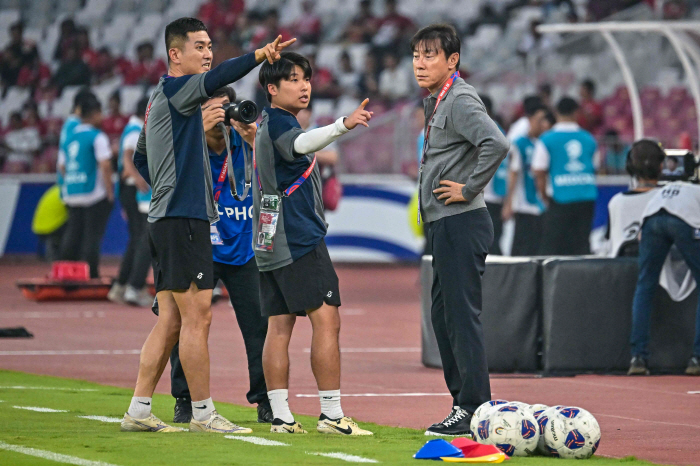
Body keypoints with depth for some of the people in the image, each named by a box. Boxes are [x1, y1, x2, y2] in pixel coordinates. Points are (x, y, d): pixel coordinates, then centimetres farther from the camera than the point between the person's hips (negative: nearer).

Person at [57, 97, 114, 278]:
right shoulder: (97, 136, -9)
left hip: (71, 194, 7)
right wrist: (110, 192, -9)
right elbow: (105, 165, -15)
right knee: (92, 234, -5)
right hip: (95, 194, -6)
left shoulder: (69, 137, 12)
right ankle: (91, 274, -8)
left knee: (72, 235, 11)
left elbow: (62, 166, 16)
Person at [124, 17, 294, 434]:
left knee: (170, 321, 10)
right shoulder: (174, 90, -9)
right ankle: (203, 412, -5)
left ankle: (139, 411, 9)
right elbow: (215, 79, -30)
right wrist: (259, 54, -41)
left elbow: (140, 158, 31)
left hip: (167, 220, 10)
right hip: (184, 220, -10)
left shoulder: (161, 100, 21)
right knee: (197, 317, -7)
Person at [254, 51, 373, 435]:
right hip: (300, 240, -10)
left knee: (279, 327, 5)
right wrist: (343, 126, -51)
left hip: (271, 242, 10)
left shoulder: (267, 124, 18)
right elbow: (301, 143, -35)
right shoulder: (278, 123, -13)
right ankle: (331, 415, -12)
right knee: (326, 320, -9)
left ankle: (280, 416, 3)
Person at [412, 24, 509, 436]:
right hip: (444, 224, 11)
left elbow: (496, 144, -29)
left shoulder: (461, 101, -14)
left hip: (462, 223, -11)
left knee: (462, 315, -9)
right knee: (444, 316, 14)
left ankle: (475, 410, -8)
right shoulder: (437, 102, 18)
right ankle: (463, 404, 19)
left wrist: (469, 189, -20)